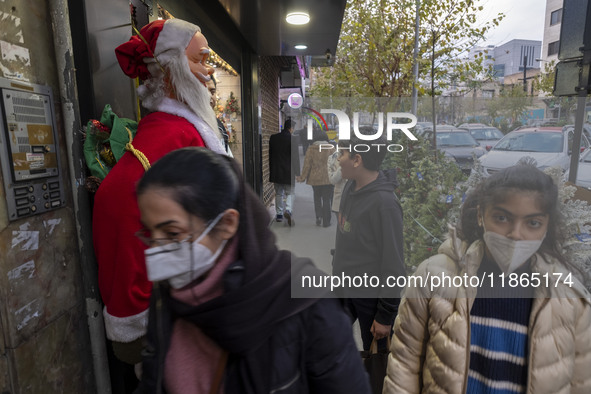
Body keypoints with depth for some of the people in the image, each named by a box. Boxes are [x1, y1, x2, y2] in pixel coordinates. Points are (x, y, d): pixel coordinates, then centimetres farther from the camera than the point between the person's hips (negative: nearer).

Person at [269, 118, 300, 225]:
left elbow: (270, 155, 11)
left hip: (275, 171, 5)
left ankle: (279, 214, 20)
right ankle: (288, 210, -16)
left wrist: (271, 170, 19)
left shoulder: (273, 138, 4)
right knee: (290, 193, 5)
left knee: (278, 193, 15)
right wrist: (297, 172, -1)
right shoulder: (292, 140, -12)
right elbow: (295, 157, -10)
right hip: (288, 172, -4)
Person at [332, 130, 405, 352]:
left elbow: (393, 264, -20)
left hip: (371, 295, -7)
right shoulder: (350, 186, -2)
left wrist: (386, 315, -13)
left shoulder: (384, 203, -25)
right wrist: (338, 268, 15)